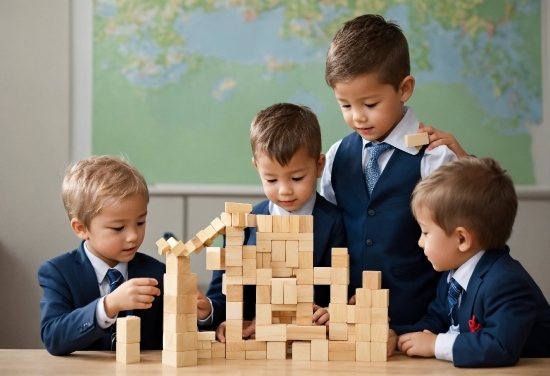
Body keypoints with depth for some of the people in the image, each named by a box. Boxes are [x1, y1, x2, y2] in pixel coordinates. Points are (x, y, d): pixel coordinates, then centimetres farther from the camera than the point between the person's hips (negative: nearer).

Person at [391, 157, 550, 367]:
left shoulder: (505, 283, -21)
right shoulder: (452, 275, 7)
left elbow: (501, 347, -30)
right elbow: (433, 325, 14)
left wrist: (436, 345, -22)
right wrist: (389, 335, -1)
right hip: (470, 372, 7)